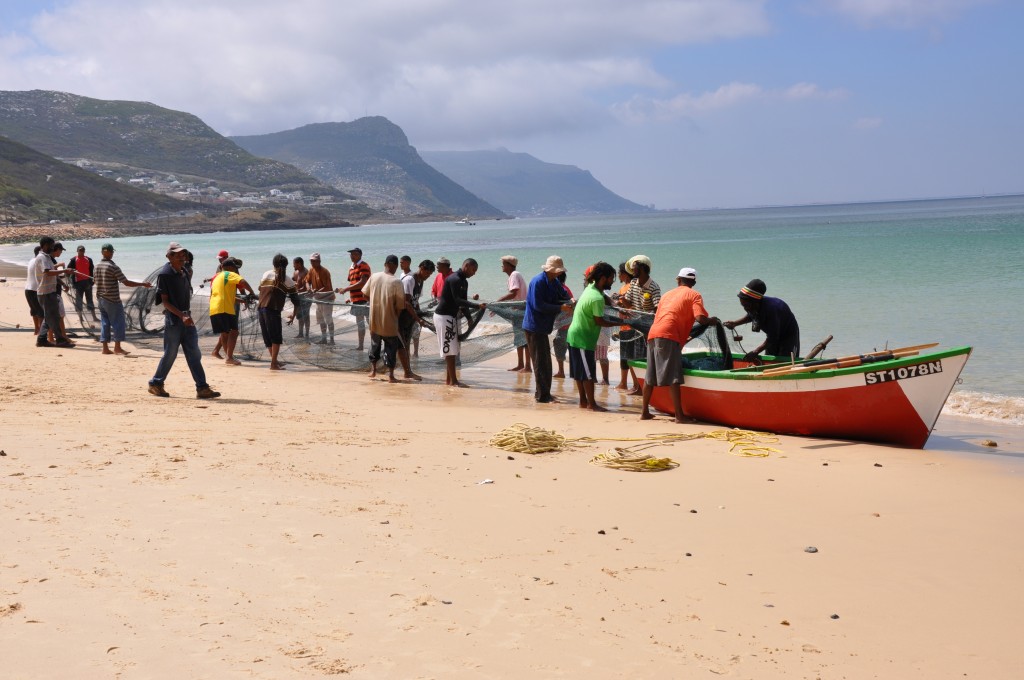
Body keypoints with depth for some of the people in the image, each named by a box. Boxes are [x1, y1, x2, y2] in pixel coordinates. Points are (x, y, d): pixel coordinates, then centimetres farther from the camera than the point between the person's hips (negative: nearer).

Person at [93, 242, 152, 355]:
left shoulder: (97, 266, 6)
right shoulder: (113, 267, -16)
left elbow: (97, 282, 16)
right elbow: (127, 283, -18)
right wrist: (143, 284, -10)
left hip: (100, 299, 7)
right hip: (112, 300, -7)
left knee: (105, 323, 10)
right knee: (118, 323, 0)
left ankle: (105, 348, 9)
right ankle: (117, 348, 0)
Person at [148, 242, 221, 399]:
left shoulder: (184, 273, 11)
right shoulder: (164, 275, -11)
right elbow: (165, 302, -13)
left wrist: (188, 316, 15)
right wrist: (182, 316, -22)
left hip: (187, 318, 7)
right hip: (173, 319, -7)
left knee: (194, 354, 3)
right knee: (170, 354, 1)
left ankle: (202, 388, 2)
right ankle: (156, 384, 17)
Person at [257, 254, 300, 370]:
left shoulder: (266, 274, 11)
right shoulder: (287, 281, 2)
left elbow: (260, 289, 19)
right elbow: (296, 301, 3)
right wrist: (293, 316, 16)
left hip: (260, 308, 5)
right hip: (273, 310, -5)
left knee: (268, 337, 15)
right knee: (276, 338, 2)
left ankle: (274, 361, 26)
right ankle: (273, 364, -6)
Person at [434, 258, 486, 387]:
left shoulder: (464, 282, 13)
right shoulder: (454, 279, -18)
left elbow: (462, 301, 14)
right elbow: (457, 301, -25)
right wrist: (477, 306, -31)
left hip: (452, 316, 10)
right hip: (443, 316, -10)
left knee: (452, 350, 10)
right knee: (450, 349, -8)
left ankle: (448, 379, 15)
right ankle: (453, 380, -5)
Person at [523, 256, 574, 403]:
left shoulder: (554, 282, 10)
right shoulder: (538, 282, -18)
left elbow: (562, 296, 13)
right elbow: (538, 305, -23)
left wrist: (569, 302, -10)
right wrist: (560, 308, -24)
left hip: (543, 327, 9)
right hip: (534, 326, -9)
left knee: (546, 362, 15)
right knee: (540, 362, -6)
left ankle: (544, 393, 23)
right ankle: (541, 395, -2)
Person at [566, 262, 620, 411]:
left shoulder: (591, 287, 5)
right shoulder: (597, 298, -24)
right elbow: (599, 321, -18)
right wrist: (619, 323, -7)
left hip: (575, 335, 10)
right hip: (583, 338, -10)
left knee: (580, 372, 15)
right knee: (588, 373, -1)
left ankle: (583, 401, 22)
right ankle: (591, 403, 5)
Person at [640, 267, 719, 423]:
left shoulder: (667, 294, 28)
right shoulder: (694, 295, 8)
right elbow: (700, 319, -7)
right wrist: (712, 321, 14)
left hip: (652, 334, 7)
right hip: (669, 336, -6)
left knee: (650, 376, 13)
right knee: (673, 378, -9)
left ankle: (644, 412, 17)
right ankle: (679, 415, -11)